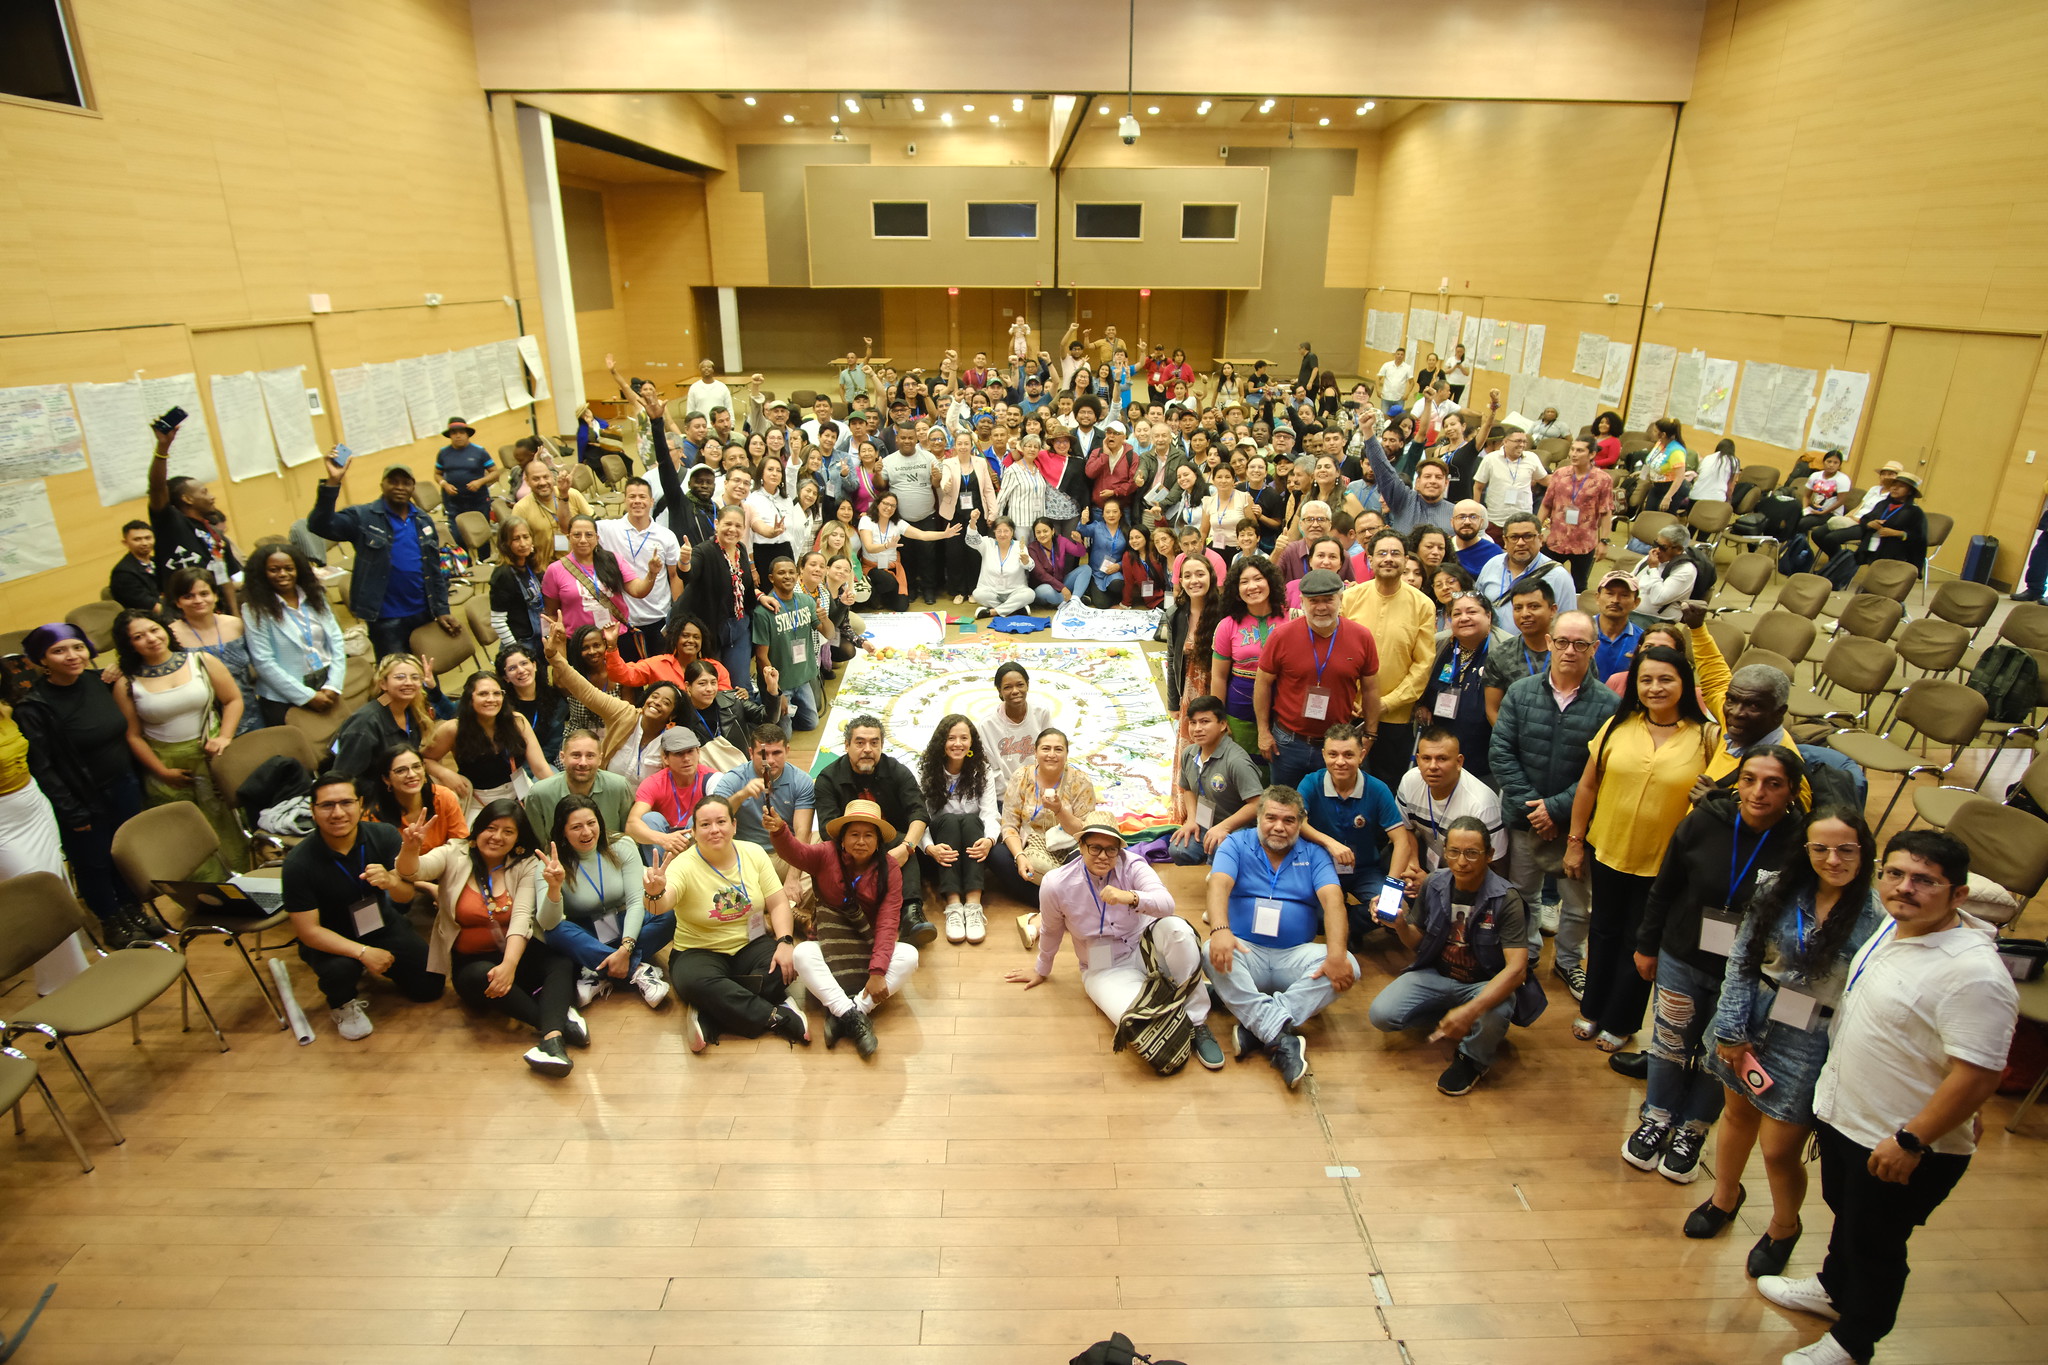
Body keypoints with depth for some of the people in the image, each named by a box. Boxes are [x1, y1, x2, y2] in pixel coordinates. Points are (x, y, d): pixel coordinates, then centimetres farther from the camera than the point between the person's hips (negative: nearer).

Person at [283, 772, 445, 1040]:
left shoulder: (384, 836, -18)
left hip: (383, 924, 3)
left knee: (430, 986, -3)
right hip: (331, 938, -3)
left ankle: (380, 969, 29)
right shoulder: (298, 863, -24)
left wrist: (391, 881, -42)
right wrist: (362, 952, -31)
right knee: (340, 968, -35)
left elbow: (406, 896, -17)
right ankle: (343, 1003, 3)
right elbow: (307, 930, -22)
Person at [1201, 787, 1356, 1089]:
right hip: (1245, 952, -1)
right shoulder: (1236, 845, 4)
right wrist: (1219, 929, -36)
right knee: (1212, 954, -33)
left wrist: (1336, 954, -28)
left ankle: (1255, 1029, -33)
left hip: (1294, 956, 2)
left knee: (1348, 966, -25)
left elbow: (1333, 900, -9)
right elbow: (1219, 885, -14)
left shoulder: (1314, 854, 7)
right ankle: (1283, 1041, -39)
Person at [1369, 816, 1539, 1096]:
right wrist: (1399, 925, -20)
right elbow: (1416, 942, 5)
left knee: (1493, 1015, -38)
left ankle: (1472, 1059, -2)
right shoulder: (1434, 885, -8)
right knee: (1381, 1014, -17)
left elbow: (1517, 968, -28)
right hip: (1435, 975, 4)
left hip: (1484, 984, -4)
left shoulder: (1505, 899, -20)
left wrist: (1470, 1010, -40)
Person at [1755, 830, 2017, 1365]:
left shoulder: (1974, 975, -30)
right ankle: (1832, 1290, 53)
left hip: (1900, 1148, -8)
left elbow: (1977, 1076, -29)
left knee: (1874, 1244, 14)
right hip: (1844, 1115, 8)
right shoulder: (1895, 926, -2)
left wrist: (1910, 1141, -24)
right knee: (1844, 1213, 29)